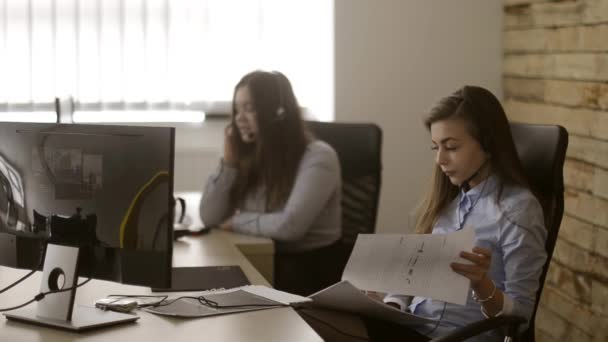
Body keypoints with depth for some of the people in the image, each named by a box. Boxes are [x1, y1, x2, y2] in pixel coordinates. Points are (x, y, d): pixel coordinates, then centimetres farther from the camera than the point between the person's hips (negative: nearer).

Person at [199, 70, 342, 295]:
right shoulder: (251, 157, 7)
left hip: (309, 270, -5)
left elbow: (289, 226, -24)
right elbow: (210, 219, 4)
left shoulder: (317, 157, -12)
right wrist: (229, 160, -4)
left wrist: (237, 222, -9)